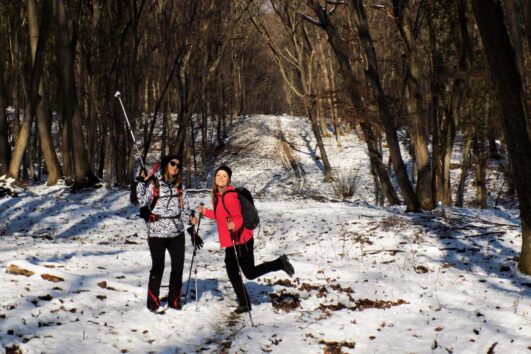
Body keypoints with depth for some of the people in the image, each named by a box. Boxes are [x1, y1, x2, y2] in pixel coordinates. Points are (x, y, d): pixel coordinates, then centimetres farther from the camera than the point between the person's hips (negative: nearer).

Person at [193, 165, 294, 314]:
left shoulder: (230, 196, -20)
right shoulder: (218, 195, 9)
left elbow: (238, 218, -23)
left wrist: (233, 225, -43)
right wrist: (205, 211, 25)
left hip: (240, 240, -9)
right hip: (230, 241, 9)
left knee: (250, 273, 0)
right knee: (232, 273, 10)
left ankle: (280, 263, 16)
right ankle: (244, 303, 21)